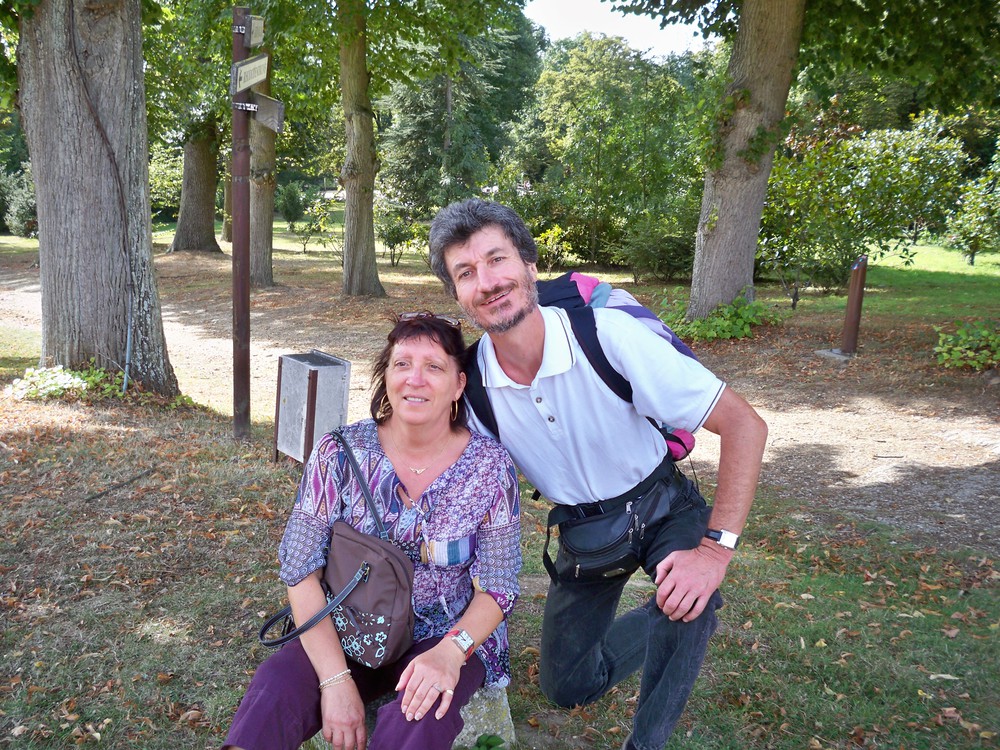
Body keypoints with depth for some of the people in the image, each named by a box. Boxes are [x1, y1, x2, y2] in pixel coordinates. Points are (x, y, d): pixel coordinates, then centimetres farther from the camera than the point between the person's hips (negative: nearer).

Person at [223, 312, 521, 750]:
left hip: (452, 638, -1)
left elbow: (496, 588, -6)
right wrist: (336, 678, -21)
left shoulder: (490, 468, -11)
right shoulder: (340, 454, -11)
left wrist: (450, 651, -26)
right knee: (275, 689, -28)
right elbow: (301, 570, -11)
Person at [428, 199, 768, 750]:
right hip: (581, 525, 4)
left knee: (687, 596, -36)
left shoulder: (608, 335, -31)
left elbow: (744, 425, -26)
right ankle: (660, 624, 38)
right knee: (565, 687, 11)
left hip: (659, 505, -3)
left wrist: (716, 549, -32)